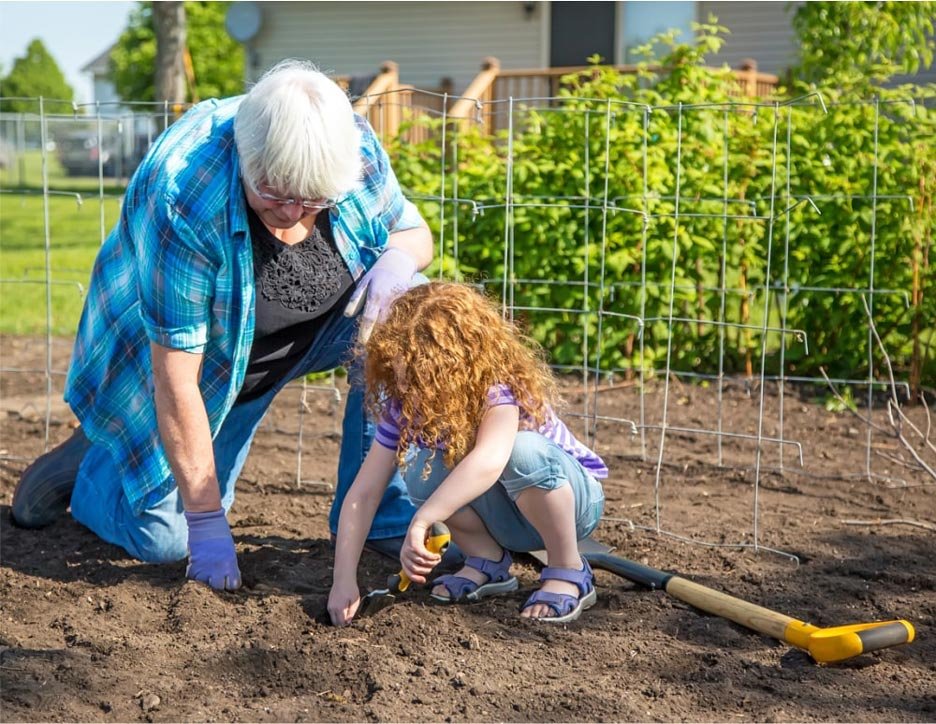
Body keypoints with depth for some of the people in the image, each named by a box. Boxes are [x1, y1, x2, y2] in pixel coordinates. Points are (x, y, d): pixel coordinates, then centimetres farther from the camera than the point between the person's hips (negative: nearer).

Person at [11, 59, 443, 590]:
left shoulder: (358, 148, -22)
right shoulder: (184, 202, -37)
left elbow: (413, 230, -2)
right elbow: (175, 376, -33)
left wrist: (399, 258, -29)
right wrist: (206, 520, -30)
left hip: (314, 328, 4)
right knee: (163, 537, -8)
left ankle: (383, 517, -11)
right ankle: (87, 464, 26)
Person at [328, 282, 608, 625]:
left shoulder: (499, 385, -32)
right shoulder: (404, 405, -17)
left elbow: (489, 461, -53)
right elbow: (363, 493, -19)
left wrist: (420, 523, -58)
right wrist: (343, 579, -29)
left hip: (575, 497, -4)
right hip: (505, 516, 4)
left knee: (522, 448, -37)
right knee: (419, 467, -24)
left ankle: (569, 571, -17)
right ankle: (488, 562, -3)